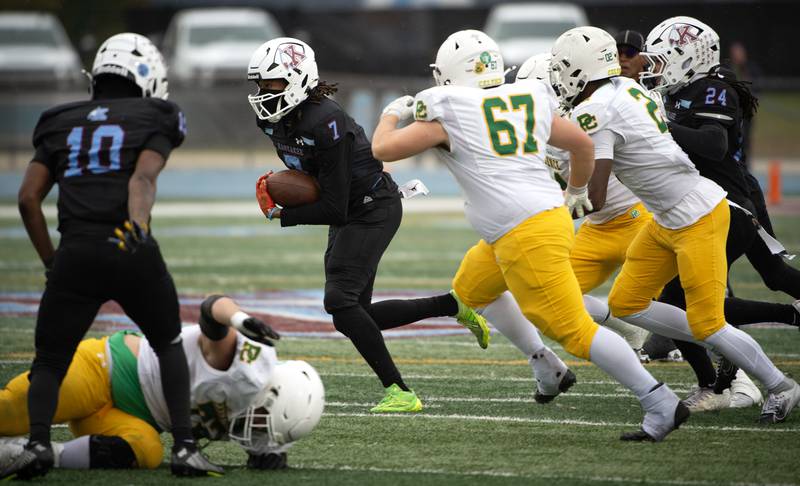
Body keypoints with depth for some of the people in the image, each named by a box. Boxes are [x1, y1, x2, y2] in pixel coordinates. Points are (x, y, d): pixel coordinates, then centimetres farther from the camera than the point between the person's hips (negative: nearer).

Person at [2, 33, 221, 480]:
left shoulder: (62, 124, 22)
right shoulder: (153, 121, 13)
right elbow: (143, 178, -7)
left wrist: (50, 260, 19)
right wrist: (138, 227, -22)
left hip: (76, 255, 1)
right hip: (133, 252, -1)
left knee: (49, 363, 13)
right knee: (169, 344, 23)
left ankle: (38, 444, -14)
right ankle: (185, 448, 12)